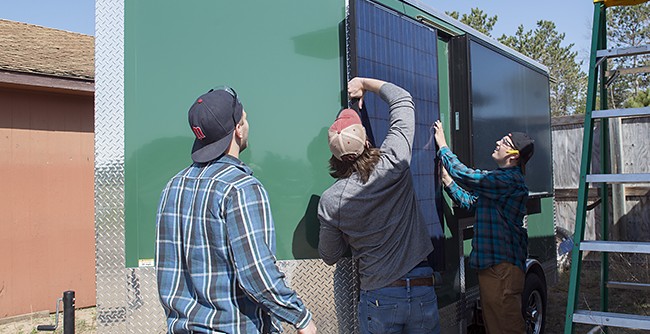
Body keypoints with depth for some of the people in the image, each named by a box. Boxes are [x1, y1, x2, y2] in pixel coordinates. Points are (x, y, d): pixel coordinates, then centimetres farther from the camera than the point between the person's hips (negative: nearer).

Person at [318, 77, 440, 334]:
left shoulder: (330, 201, -12)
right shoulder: (393, 164, -14)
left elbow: (330, 257, 4)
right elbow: (403, 100, 1)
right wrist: (364, 83, 12)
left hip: (378, 298, 0)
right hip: (423, 292, 1)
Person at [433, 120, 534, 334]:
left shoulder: (509, 180, -16)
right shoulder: (501, 179, 17)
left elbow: (464, 174, -21)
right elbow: (469, 201, 19)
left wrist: (442, 146, -8)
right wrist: (446, 178, 11)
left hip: (503, 265, -10)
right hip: (491, 262, 10)